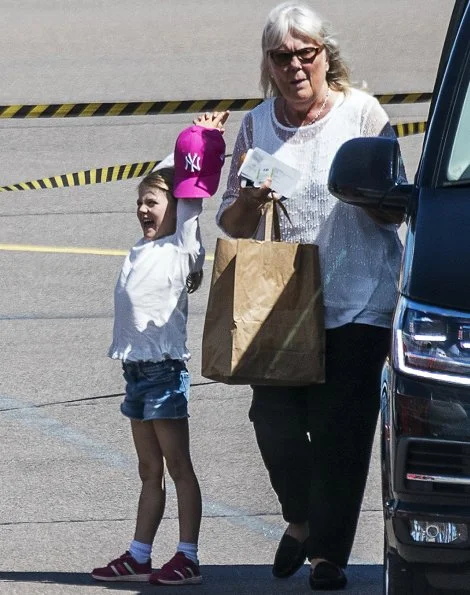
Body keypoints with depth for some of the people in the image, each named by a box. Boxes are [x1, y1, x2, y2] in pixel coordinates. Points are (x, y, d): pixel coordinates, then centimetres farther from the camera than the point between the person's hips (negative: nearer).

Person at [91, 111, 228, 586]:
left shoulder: (181, 249, -7)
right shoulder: (140, 251, 15)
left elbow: (191, 196, -11)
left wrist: (206, 138, -12)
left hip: (165, 367, -8)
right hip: (137, 366, 8)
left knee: (178, 466, -5)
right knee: (149, 471, 12)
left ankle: (188, 559, -5)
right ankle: (139, 557, 14)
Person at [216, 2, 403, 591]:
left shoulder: (362, 112, 2)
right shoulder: (257, 124, 11)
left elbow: (394, 212, 3)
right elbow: (231, 225, 15)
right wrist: (250, 199, -7)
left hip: (357, 301, -3)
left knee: (339, 431, -6)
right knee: (273, 419, -5)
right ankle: (301, 520, 22)